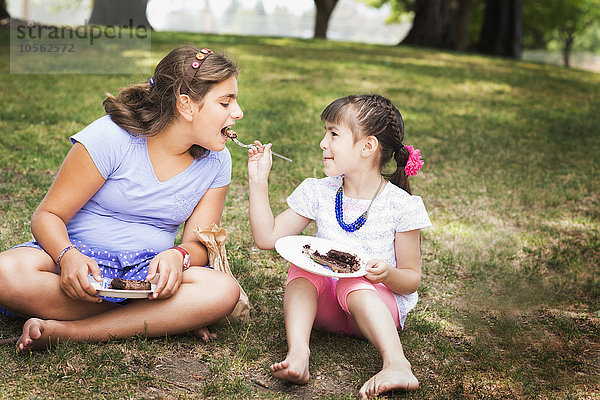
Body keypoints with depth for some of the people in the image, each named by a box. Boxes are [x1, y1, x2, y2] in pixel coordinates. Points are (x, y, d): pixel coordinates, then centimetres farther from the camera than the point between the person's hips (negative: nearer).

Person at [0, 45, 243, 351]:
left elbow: (198, 243, 1)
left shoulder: (215, 162, 2)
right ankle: (171, 318, -25)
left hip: (148, 269, 3)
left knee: (223, 291, -29)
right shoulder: (111, 137, -11)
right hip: (80, 260, -2)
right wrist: (68, 256, -31)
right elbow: (48, 216, -8)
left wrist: (177, 256, -25)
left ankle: (67, 331, -29)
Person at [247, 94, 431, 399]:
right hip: (324, 304, 4)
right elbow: (267, 237, 0)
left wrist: (388, 274, -29)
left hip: (379, 305, -3)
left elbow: (412, 279, -6)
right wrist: (258, 181, -5)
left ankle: (397, 365, -46)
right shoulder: (318, 193, 1)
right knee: (302, 266, -25)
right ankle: (297, 351, -42)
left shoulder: (401, 206, -10)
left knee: (357, 285, -34)